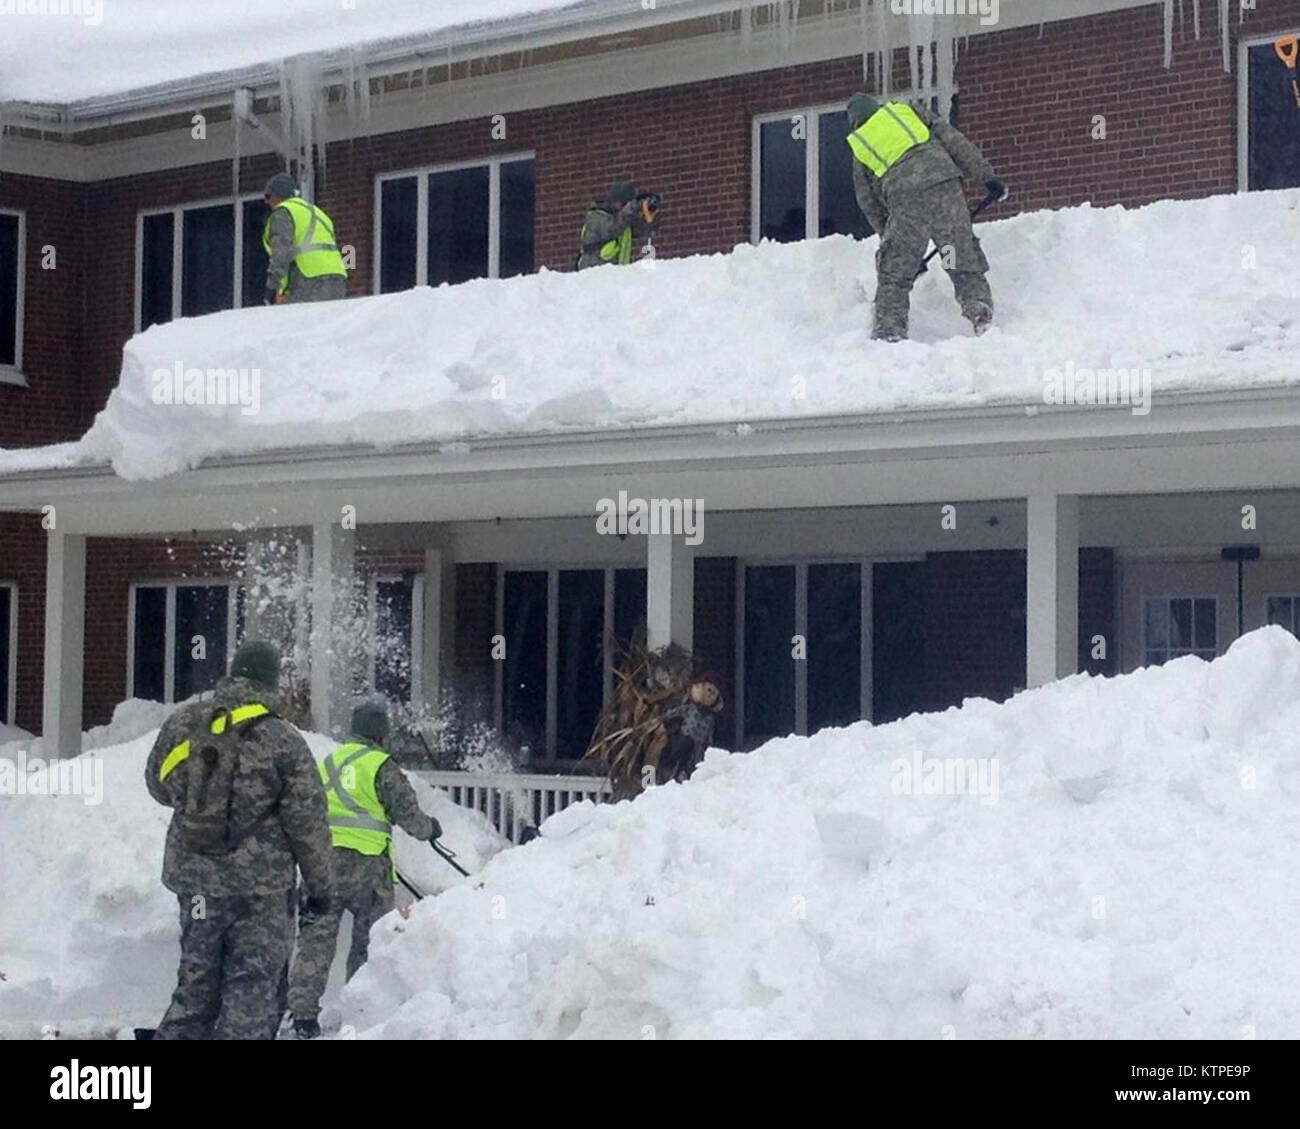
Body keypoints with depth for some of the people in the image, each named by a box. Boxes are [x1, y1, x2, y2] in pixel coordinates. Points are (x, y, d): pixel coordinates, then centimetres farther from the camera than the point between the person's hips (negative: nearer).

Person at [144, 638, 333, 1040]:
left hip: (194, 874, 4)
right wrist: (319, 884, 2)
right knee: (252, 981, 1)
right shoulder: (284, 741, -11)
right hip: (260, 881, -4)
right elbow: (308, 822, -8)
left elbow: (158, 784, 16)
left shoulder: (183, 723, 1)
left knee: (196, 977, 16)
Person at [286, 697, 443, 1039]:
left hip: (322, 858, 5)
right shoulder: (381, 767, -3)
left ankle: (303, 1015, 1)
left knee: (316, 938, 5)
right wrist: (429, 828, 16)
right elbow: (407, 813, -4)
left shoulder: (327, 763, 16)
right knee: (370, 940, 7)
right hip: (366, 862, -5)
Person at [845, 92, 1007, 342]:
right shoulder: (909, 112, 27)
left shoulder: (860, 152, 26)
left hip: (904, 199, -1)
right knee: (964, 256, 7)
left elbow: (870, 205, 24)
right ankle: (978, 305, -7)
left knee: (894, 270, 9)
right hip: (944, 184, 1)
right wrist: (987, 176, 11)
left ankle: (889, 329, 5)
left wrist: (890, 237, 30)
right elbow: (955, 141, 15)